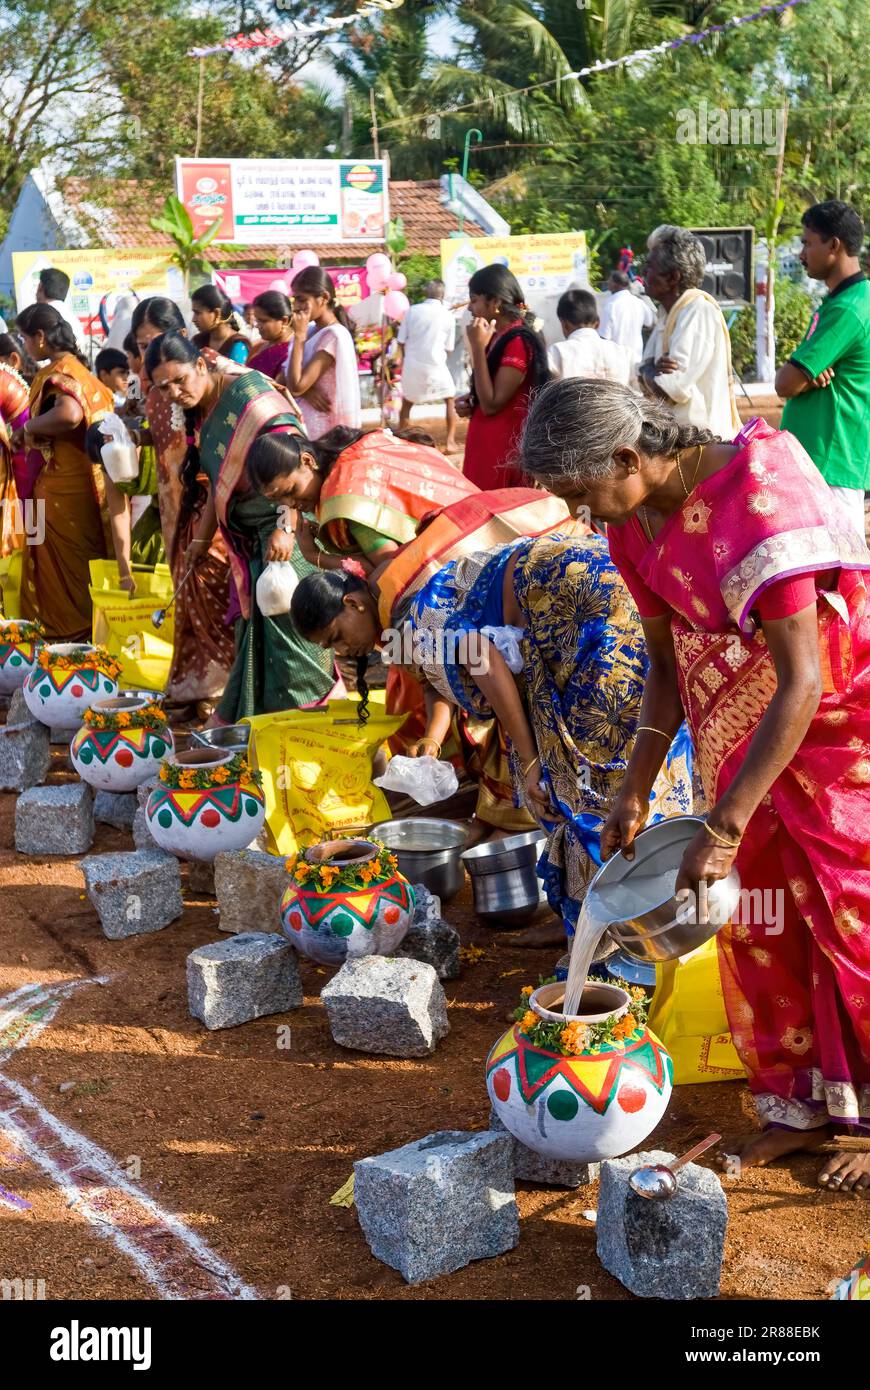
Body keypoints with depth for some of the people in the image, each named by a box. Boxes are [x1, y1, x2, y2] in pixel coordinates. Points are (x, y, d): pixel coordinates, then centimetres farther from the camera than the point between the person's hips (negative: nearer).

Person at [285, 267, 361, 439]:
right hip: (308, 424, 8)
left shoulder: (333, 335, -17)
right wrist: (306, 390, -15)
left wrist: (299, 336, -15)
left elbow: (296, 386, -21)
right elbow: (289, 380, 9)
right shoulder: (311, 330, 9)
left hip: (323, 432, -8)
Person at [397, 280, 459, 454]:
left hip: (412, 364, 2)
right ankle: (450, 441, 7)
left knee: (407, 403, 21)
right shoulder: (448, 316, -1)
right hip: (435, 365, -1)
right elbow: (449, 348, 5)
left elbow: (401, 340, 1)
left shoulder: (412, 310, -1)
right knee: (450, 401, 16)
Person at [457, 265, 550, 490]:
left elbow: (491, 404, -21)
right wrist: (469, 401, 4)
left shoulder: (518, 342, -18)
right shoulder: (499, 337, 11)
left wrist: (478, 347, -21)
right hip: (487, 443, 9)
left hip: (503, 448, -9)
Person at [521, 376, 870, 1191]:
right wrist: (636, 790, 0)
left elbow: (800, 682, -28)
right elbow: (666, 662, 7)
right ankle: (801, 1105, 21)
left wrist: (724, 826, -27)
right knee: (757, 913, 7)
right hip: (741, 725, 7)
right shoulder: (633, 524, -5)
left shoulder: (758, 497, -30)